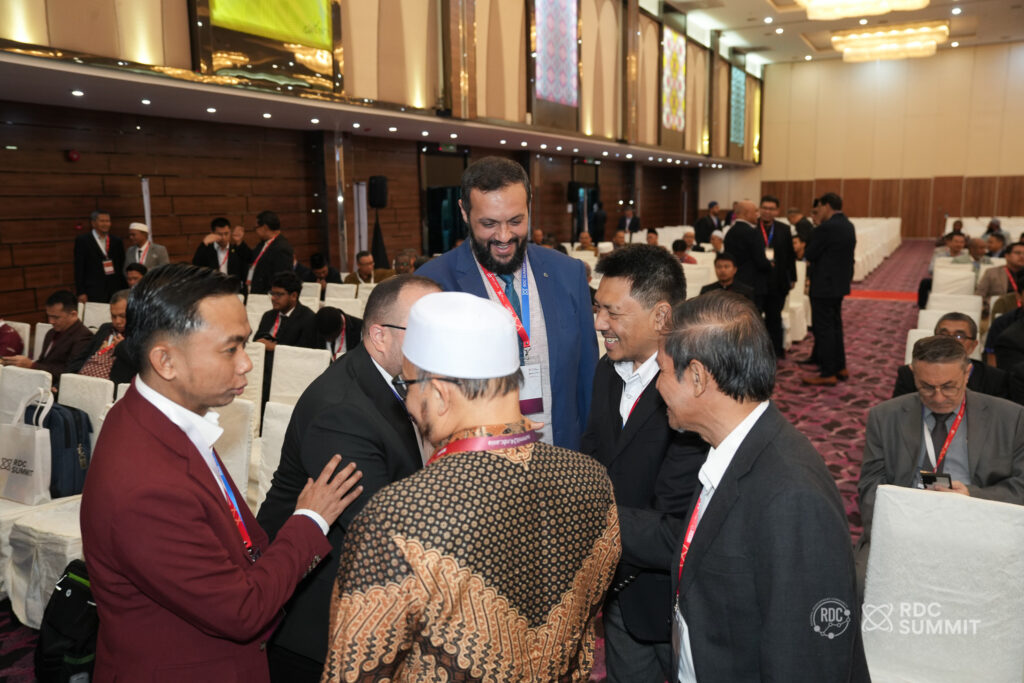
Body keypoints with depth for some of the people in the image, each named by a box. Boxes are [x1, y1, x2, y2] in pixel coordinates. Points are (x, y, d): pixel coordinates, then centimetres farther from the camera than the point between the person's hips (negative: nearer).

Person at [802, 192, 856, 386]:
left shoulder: (826, 228, -20)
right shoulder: (848, 226, 10)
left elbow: (810, 254, -16)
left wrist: (811, 263, 7)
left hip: (824, 285, -9)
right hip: (840, 282, 9)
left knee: (823, 328, -3)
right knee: (835, 326, 18)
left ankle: (828, 374, 2)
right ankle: (840, 368, 27)